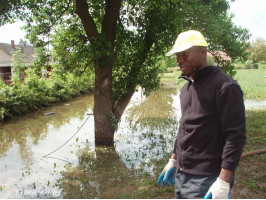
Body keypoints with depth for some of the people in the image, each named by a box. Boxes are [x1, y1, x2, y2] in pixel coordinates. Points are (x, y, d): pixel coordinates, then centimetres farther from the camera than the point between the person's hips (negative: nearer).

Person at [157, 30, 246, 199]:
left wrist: (223, 183, -21)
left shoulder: (225, 86, -14)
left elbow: (236, 136, -18)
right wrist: (173, 161, 20)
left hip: (206, 180, -8)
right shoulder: (187, 87, 11)